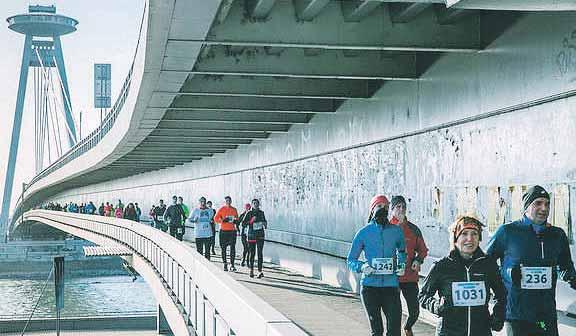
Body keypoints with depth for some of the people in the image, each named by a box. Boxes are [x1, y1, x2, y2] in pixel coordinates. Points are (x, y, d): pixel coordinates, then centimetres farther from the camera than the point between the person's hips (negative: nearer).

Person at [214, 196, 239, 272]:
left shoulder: (234, 210, 11)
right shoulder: (221, 209, 3)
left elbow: (237, 219, 19)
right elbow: (216, 218, 0)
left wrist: (235, 220, -3)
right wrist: (223, 220, -17)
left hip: (232, 230, 2)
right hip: (224, 231, -1)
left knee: (233, 248, -7)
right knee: (223, 248, 3)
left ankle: (232, 265, -8)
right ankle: (225, 264, 11)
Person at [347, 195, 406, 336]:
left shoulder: (396, 231, 7)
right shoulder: (364, 233, 2)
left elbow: (402, 250, 27)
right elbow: (350, 260, 6)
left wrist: (401, 265, 8)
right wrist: (362, 267, -15)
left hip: (391, 286, 1)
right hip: (370, 286, -1)